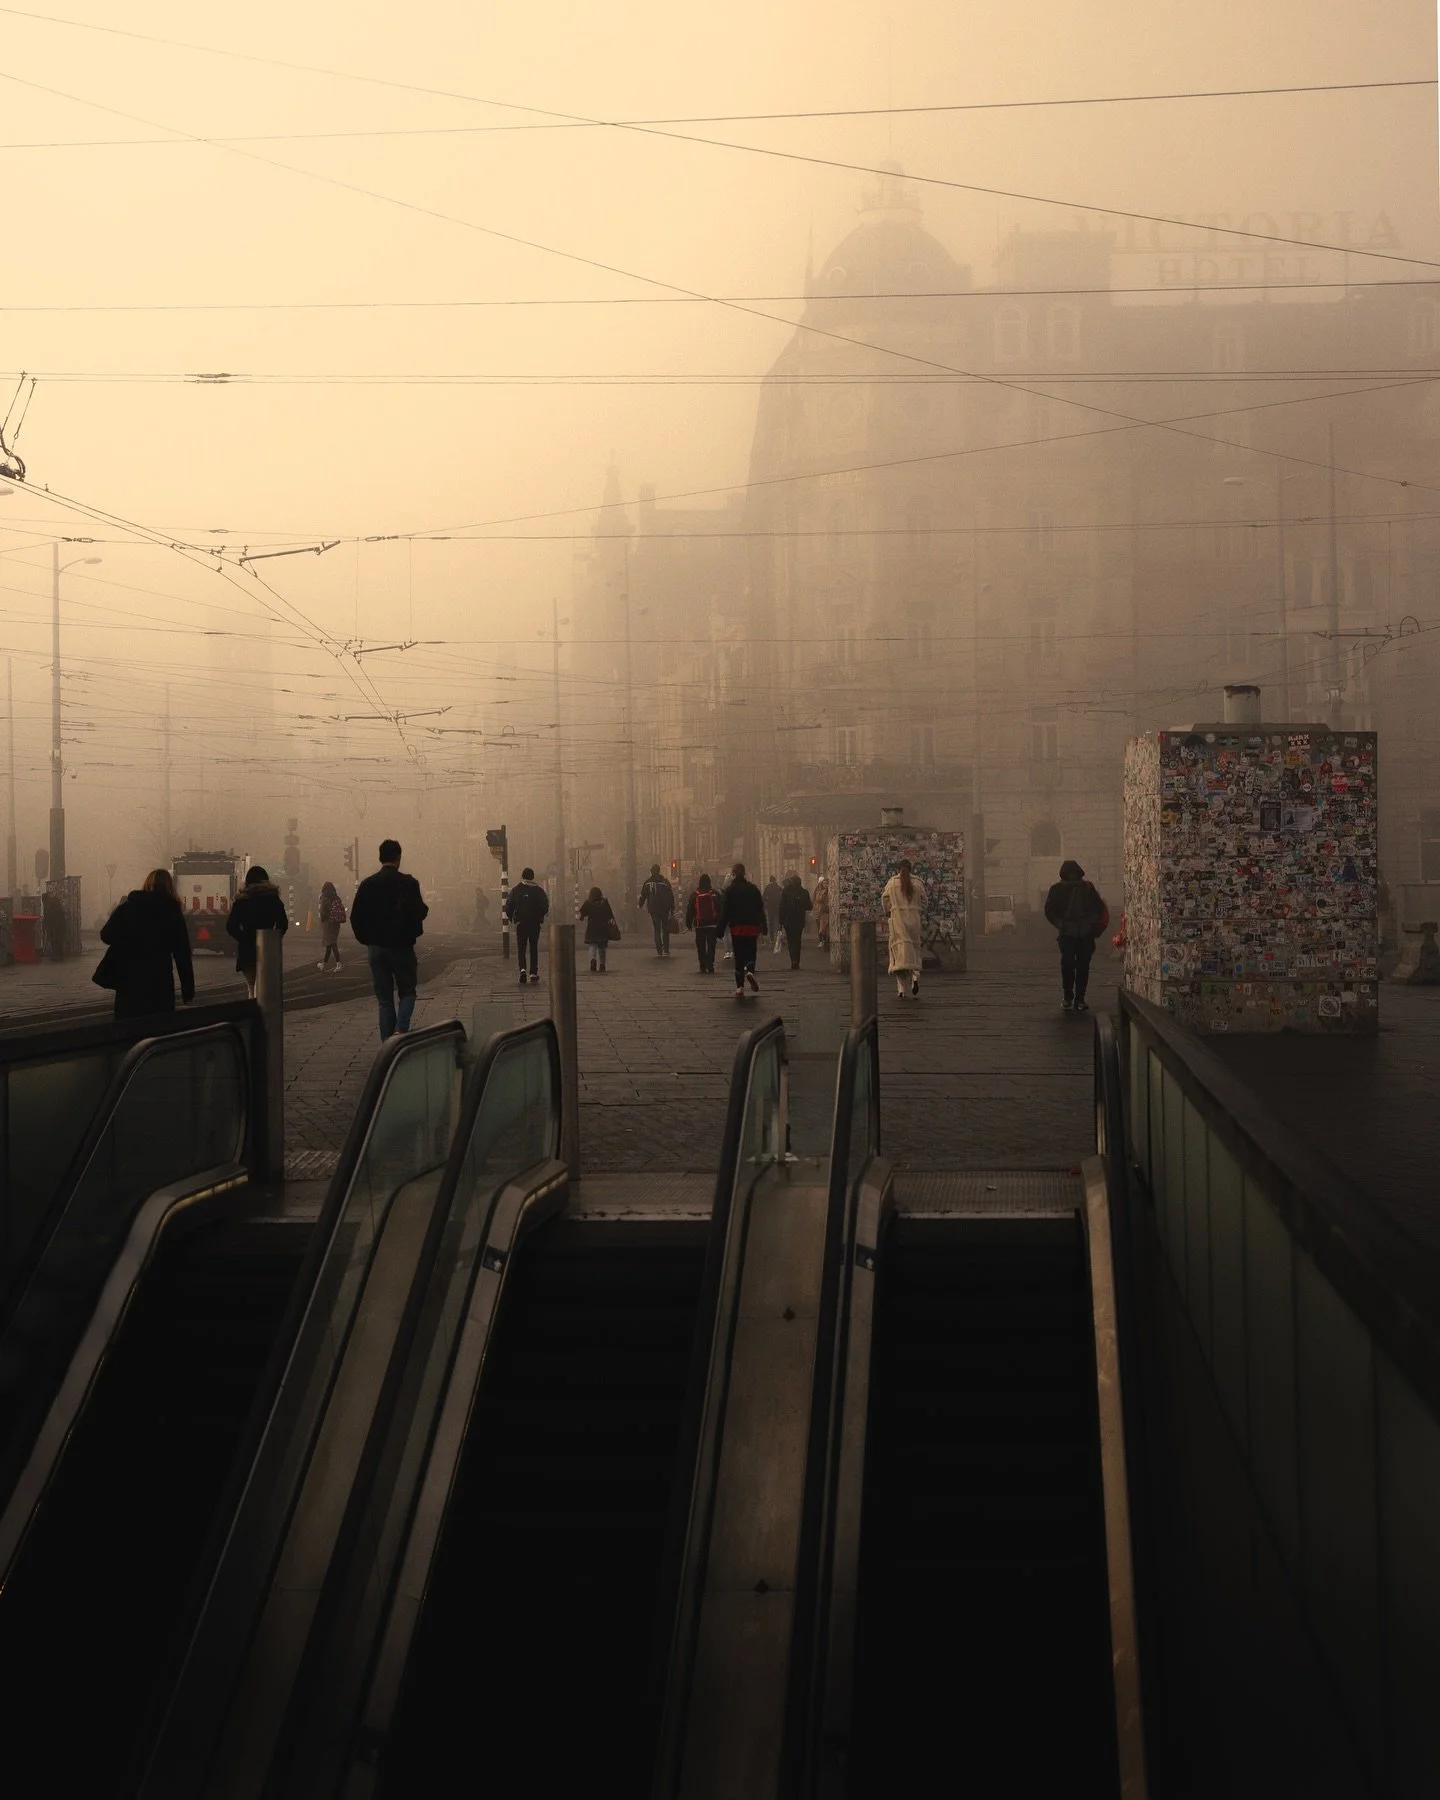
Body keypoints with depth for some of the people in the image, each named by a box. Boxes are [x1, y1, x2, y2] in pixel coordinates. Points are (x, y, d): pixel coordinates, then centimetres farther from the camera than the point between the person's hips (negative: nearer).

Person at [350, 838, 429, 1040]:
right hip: (401, 946, -3)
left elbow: (356, 917, -1)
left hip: (375, 947, 3)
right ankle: (401, 1029, -13)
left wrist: (367, 939, 10)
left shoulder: (367, 884, 0)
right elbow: (419, 913, -12)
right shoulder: (408, 883, -9)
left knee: (384, 999, 9)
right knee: (407, 992, 12)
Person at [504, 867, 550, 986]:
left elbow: (508, 907, -3)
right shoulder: (539, 890, -4)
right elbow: (545, 906, -8)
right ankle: (533, 973, 8)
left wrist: (511, 918, 12)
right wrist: (540, 916, 9)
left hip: (520, 923, 0)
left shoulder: (515, 890, -2)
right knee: (534, 948, 9)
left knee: (522, 948, 5)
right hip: (535, 924, 0)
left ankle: (522, 969, -17)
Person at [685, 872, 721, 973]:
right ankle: (710, 966, -7)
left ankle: (703, 967, 6)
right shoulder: (715, 894, -3)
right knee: (711, 945, 3)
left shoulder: (694, 895, -3)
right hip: (712, 924, 0)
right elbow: (720, 910, 0)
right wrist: (720, 924, 7)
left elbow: (689, 911, 1)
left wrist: (689, 923, 8)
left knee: (701, 946, 8)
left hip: (699, 924, 0)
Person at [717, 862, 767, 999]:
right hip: (752, 927, 1)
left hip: (736, 927, -1)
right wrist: (764, 928, 10)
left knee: (739, 957, 4)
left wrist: (721, 930, -2)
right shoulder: (753, 888, 3)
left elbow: (725, 912, -6)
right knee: (751, 953, 13)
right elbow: (761, 909, 5)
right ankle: (750, 971, -18)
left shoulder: (729, 890, -3)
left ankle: (740, 987, 0)